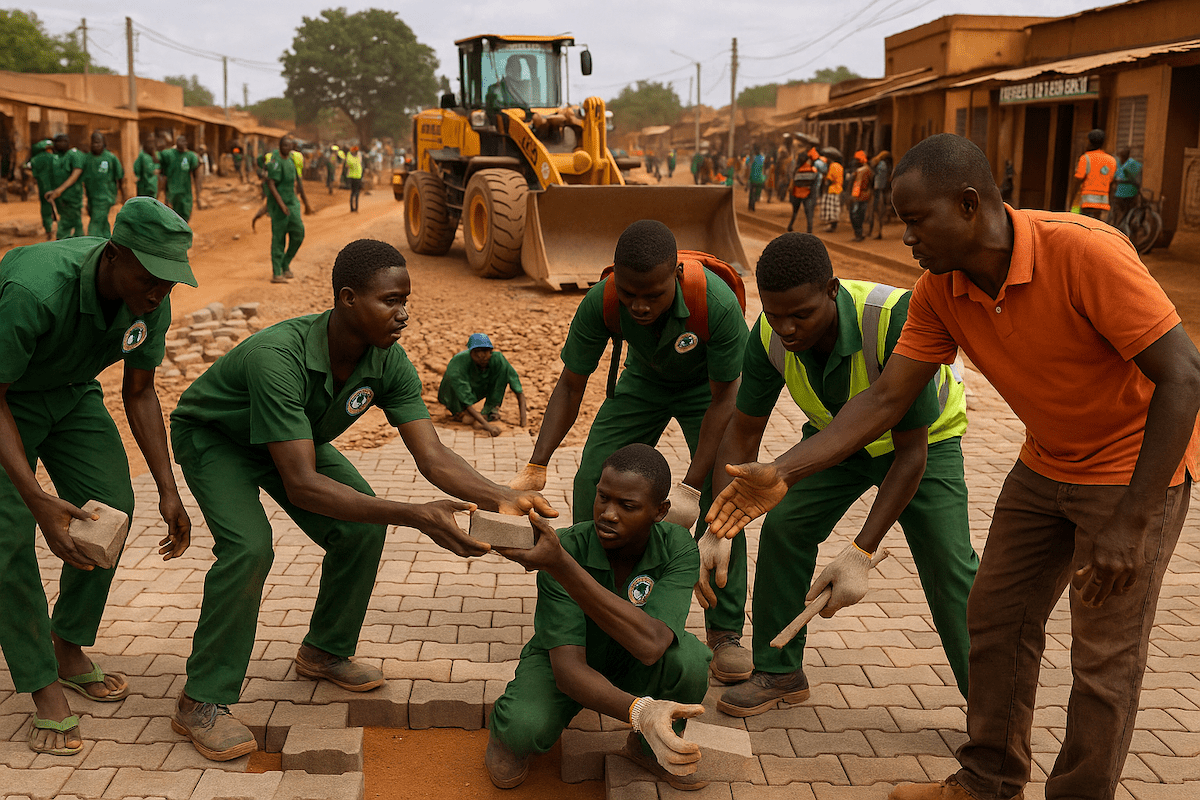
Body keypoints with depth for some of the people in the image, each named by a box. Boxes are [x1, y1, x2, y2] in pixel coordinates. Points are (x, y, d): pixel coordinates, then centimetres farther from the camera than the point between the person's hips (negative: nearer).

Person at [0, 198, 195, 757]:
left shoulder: (151, 302, -19)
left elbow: (139, 393, -6)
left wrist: (168, 491, -12)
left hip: (72, 393, 6)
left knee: (112, 508, -5)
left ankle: (69, 649, 14)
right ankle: (45, 688, -5)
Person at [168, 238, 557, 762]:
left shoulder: (388, 362, -23)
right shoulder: (278, 356, -43)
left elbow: (433, 458, -25)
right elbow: (301, 485, -47)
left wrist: (503, 498, -43)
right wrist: (415, 516, -55)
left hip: (295, 436, 6)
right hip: (212, 437, -6)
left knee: (362, 528, -9)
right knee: (249, 545, -27)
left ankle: (325, 651, 16)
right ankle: (202, 700, -10)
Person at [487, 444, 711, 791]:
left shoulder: (678, 549, -27)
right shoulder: (568, 547, -31)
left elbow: (650, 644, -44)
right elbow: (567, 668, -35)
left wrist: (559, 563, -52)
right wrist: (640, 711, -56)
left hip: (633, 666, 2)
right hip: (564, 662, -2)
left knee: (689, 657, -31)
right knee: (526, 729, -34)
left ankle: (647, 748, 0)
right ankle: (506, 727, 6)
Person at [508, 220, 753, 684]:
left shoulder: (717, 305, -41)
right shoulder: (600, 304, -32)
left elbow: (724, 399, -29)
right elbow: (570, 387, -21)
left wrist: (691, 486, -33)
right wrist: (535, 469, -30)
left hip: (706, 386, -3)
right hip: (644, 380, 3)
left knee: (721, 494, -20)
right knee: (592, 481, -9)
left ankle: (726, 632, -4)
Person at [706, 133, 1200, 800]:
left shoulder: (1084, 252, -30)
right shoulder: (940, 292, -10)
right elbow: (886, 399, -8)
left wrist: (1127, 525, -29)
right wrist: (782, 473, -18)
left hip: (1137, 466, -7)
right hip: (1046, 464, 7)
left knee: (1105, 661, -3)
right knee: (995, 618, 11)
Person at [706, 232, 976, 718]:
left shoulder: (895, 320, -42)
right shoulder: (769, 336, -27)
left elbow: (911, 451, -35)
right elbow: (743, 432, -14)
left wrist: (859, 555, -38)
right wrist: (716, 531, -23)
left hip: (925, 438, -4)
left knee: (949, 565, -14)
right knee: (784, 524, -12)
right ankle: (779, 672, 6)